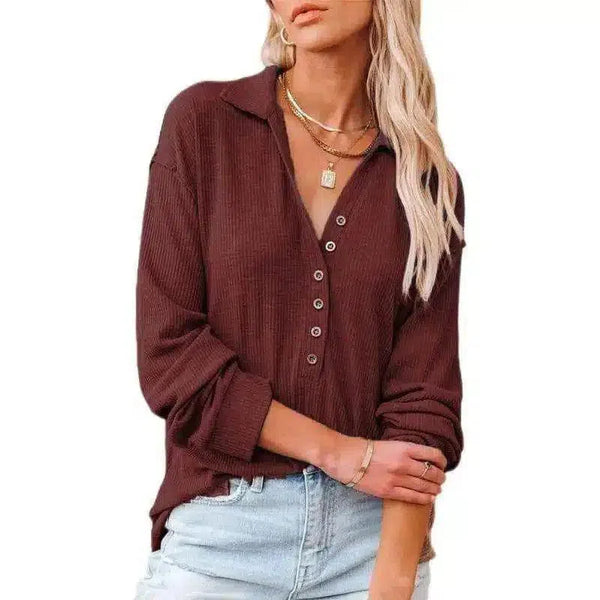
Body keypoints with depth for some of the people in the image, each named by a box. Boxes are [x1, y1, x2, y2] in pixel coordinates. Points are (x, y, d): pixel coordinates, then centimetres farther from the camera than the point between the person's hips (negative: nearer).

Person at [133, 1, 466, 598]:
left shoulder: (427, 179, 1)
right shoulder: (202, 122, -2)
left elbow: (423, 394, -5)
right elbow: (167, 350, -7)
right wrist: (338, 451, -11)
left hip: (376, 530, 1)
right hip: (221, 525, -1)